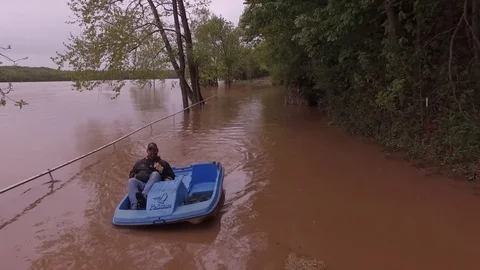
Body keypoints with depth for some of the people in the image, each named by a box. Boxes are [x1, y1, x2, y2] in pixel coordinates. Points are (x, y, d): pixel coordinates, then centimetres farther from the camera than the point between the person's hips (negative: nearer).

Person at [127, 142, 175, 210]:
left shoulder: (163, 163, 26)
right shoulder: (140, 162, 31)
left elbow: (171, 176, 20)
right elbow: (131, 174, 29)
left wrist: (167, 180, -2)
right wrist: (135, 176, 6)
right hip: (140, 184, 2)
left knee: (155, 174, -32)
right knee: (131, 181, -29)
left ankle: (144, 196, -57)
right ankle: (135, 207, -52)